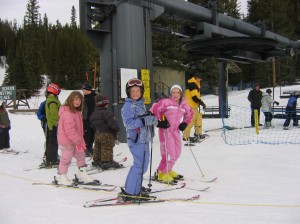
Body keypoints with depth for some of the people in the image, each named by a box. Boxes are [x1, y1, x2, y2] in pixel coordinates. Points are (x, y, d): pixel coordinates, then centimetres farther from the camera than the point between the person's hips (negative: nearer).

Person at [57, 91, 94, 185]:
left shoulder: (76, 111, 11)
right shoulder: (67, 112, -22)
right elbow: (70, 130, -27)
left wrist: (80, 140, 16)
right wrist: (78, 141, -25)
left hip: (76, 141, 10)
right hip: (67, 141, -9)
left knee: (81, 155, 14)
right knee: (66, 159, 2)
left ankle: (82, 175, 26)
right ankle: (62, 177, 18)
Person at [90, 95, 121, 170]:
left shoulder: (93, 114, 10)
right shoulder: (106, 113, -19)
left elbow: (93, 126, 17)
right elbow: (112, 123, -24)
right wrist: (117, 128, -7)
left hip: (97, 134, 8)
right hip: (107, 135, -8)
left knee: (97, 148, 18)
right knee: (107, 149, -2)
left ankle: (96, 160, 27)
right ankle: (107, 162, 0)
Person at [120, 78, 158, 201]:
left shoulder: (141, 104, 17)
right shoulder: (128, 106, -11)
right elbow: (128, 123, -21)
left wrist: (152, 120, 4)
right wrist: (145, 120, -24)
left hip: (143, 138, 10)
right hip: (136, 139, -9)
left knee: (143, 164, 15)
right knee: (139, 165, -9)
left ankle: (134, 189, 27)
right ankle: (130, 192, -2)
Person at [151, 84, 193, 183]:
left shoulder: (184, 104, 7)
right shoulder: (166, 102, -12)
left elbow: (190, 113, 25)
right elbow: (154, 109, -14)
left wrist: (185, 123, 14)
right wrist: (159, 122, -14)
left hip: (176, 130, 7)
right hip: (166, 130, -7)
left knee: (177, 152, 14)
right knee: (169, 153, -10)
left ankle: (168, 170, 33)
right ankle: (162, 173, 8)